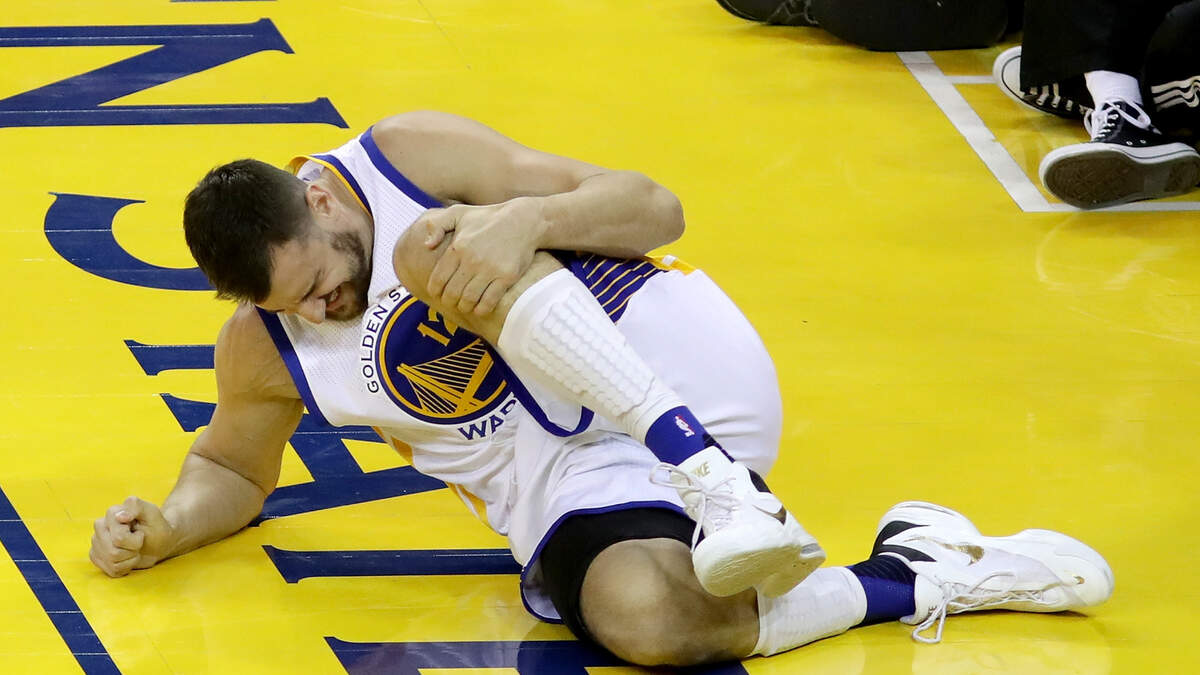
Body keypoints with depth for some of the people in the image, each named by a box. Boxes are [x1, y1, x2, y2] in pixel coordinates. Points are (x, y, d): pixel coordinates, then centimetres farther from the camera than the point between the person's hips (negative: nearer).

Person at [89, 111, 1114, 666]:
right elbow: (233, 468, 25)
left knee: (446, 246, -28)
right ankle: (932, 580, -19)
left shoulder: (407, 157, -7)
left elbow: (654, 209, -7)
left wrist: (528, 219, -27)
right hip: (568, 480, 3)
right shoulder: (259, 354, 4)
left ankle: (717, 482, -33)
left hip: (678, 354, -3)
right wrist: (166, 526, 4)